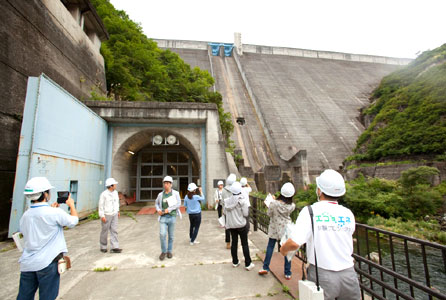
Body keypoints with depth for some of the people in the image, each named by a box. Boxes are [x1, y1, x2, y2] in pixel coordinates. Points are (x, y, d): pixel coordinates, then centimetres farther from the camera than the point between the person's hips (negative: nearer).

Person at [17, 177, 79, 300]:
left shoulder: (25, 215, 2)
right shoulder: (55, 212, -19)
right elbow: (73, 221, -4)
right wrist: (71, 204, 10)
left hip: (27, 264, 6)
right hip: (47, 263, -6)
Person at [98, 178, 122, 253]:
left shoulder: (115, 192, 1)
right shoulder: (104, 194, -17)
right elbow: (101, 205, -14)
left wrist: (118, 211, 18)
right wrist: (102, 216, -17)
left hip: (114, 214, 5)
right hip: (106, 215, -5)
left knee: (114, 231, 0)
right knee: (105, 231, 9)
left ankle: (114, 247, 1)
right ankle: (103, 247, 28)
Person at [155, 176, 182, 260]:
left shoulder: (175, 193, -4)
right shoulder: (160, 194, 4)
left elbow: (178, 203, -13)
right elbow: (156, 203, 19)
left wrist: (168, 209, -20)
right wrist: (158, 210, -1)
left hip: (172, 217, -1)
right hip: (163, 217, 1)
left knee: (171, 236, 9)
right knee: (162, 234, -10)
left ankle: (169, 251, 30)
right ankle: (163, 251, 13)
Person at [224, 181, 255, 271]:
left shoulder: (227, 201, -4)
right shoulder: (242, 201, -16)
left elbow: (225, 212, 1)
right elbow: (245, 214, -15)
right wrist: (247, 209, 4)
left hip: (231, 225, 4)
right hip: (241, 224, -4)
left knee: (234, 242, 16)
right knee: (245, 244, 7)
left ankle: (235, 262, 27)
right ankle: (248, 264, 14)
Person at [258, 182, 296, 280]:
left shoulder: (274, 203, -23)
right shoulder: (292, 206, -16)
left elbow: (269, 214, -9)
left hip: (274, 229, -1)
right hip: (286, 229, 1)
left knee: (270, 247, 15)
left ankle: (265, 268, 22)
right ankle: (287, 273, 22)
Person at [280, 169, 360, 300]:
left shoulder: (310, 211, -16)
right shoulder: (348, 214, -2)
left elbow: (294, 243, -23)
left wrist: (283, 249, -3)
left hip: (322, 276, -3)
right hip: (348, 275, 4)